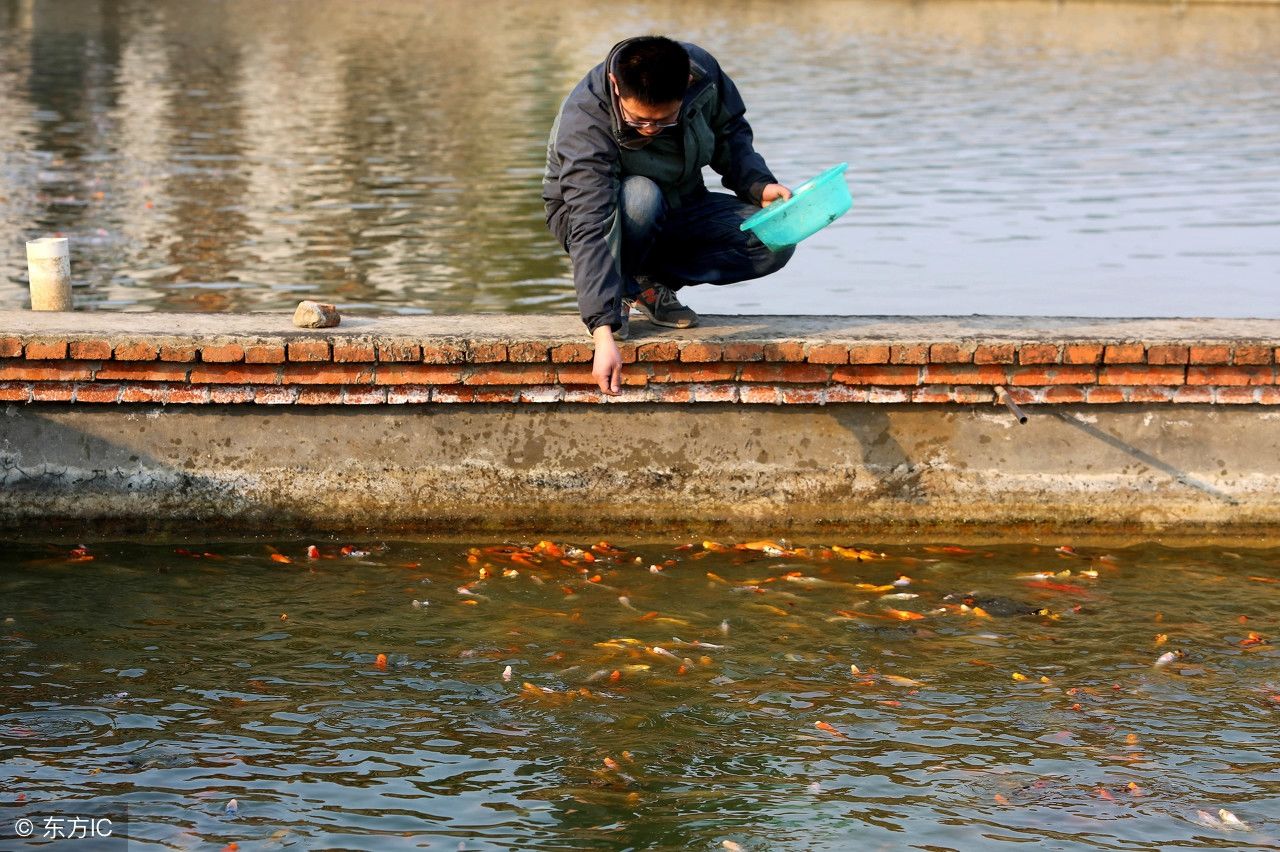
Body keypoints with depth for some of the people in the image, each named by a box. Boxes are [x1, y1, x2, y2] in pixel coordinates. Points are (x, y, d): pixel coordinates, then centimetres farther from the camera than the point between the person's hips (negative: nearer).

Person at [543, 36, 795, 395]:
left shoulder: (702, 71, -22)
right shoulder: (583, 123, -35)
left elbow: (730, 133, 1)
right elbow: (591, 229, -43)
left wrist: (758, 184, -18)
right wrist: (603, 335, -50)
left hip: (677, 209, 5)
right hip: (593, 210, -5)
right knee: (639, 196, -41)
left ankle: (651, 284, -3)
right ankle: (616, 294, -13)